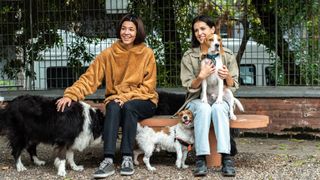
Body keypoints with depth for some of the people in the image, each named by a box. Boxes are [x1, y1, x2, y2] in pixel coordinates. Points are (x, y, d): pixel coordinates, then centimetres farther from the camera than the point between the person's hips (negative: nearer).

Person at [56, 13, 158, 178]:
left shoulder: (147, 53, -4)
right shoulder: (108, 53, -2)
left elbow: (148, 86, -5)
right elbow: (89, 78, -10)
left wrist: (126, 97, -20)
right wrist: (70, 95, -25)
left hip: (143, 101, -1)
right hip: (116, 99, 1)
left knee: (128, 107, -34)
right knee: (113, 107, -33)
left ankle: (127, 158, -30)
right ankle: (108, 160, -40)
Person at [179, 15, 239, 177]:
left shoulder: (227, 55, 3)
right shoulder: (189, 56, 1)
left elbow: (233, 87, 2)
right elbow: (189, 87, -2)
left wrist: (228, 76, -21)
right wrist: (201, 76, -23)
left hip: (221, 100, 0)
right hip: (197, 100, 0)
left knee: (218, 108, -36)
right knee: (204, 108, -36)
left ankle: (226, 158, -42)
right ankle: (201, 159, -40)